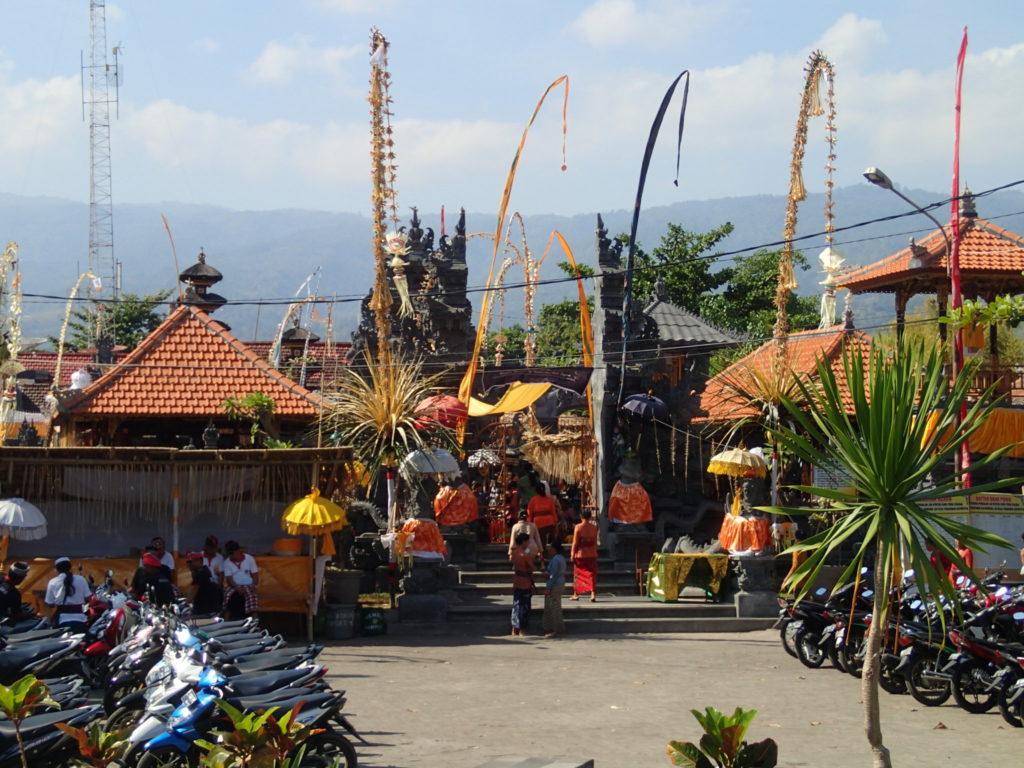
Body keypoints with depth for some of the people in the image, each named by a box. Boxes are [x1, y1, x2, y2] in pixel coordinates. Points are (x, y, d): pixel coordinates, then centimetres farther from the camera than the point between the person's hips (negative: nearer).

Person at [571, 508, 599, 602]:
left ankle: (576, 594, 19)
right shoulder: (594, 528, -1)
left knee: (578, 574, 11)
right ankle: (593, 594, -7)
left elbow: (575, 542, -9)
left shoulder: (578, 527, -11)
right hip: (591, 554, 2)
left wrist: (572, 554, -2)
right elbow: (595, 542, 5)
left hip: (580, 554, -2)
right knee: (592, 574, 4)